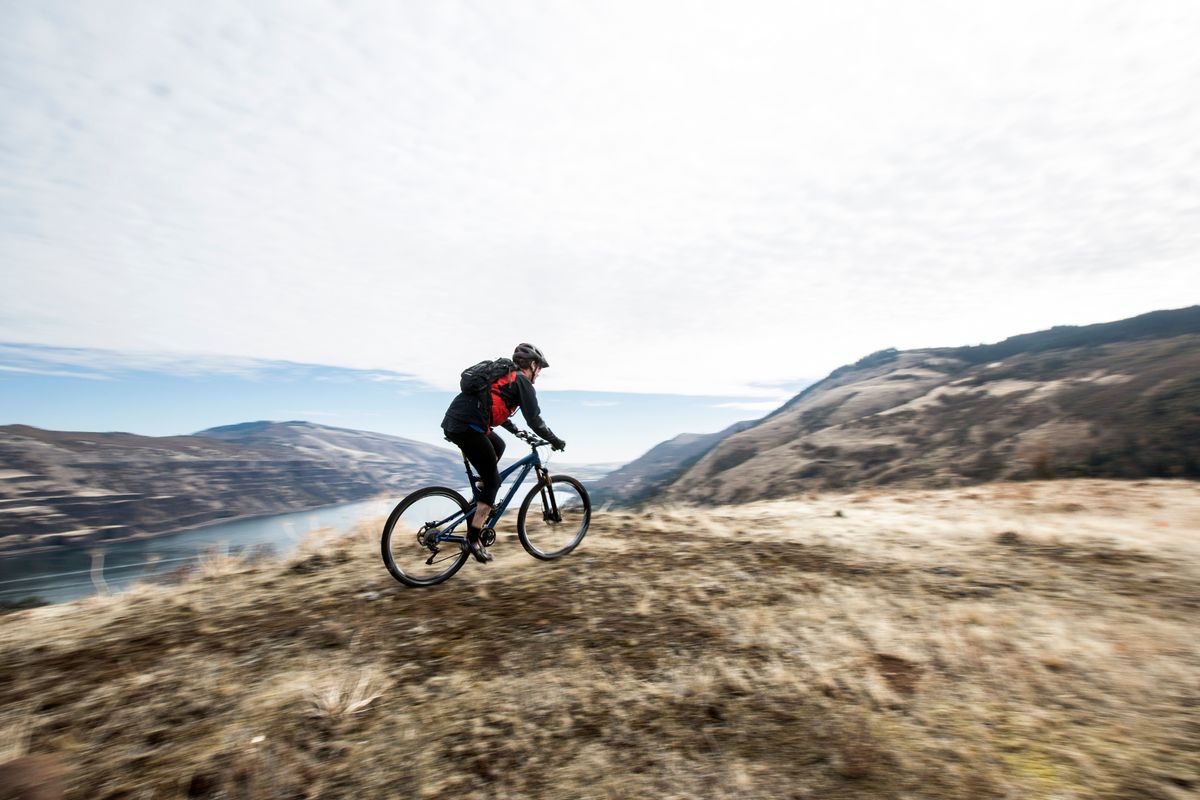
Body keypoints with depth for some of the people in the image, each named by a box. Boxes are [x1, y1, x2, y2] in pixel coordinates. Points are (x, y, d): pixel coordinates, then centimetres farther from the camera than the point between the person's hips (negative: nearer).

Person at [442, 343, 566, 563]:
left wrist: (516, 430, 46)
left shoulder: (504, 375, 27)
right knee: (493, 481, 3)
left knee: (499, 446, 29)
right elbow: (534, 419, -2)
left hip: (452, 422, 9)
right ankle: (473, 537, 5)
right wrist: (555, 441, 11)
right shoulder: (522, 381, 2)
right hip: (467, 427, -9)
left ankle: (479, 505, 26)